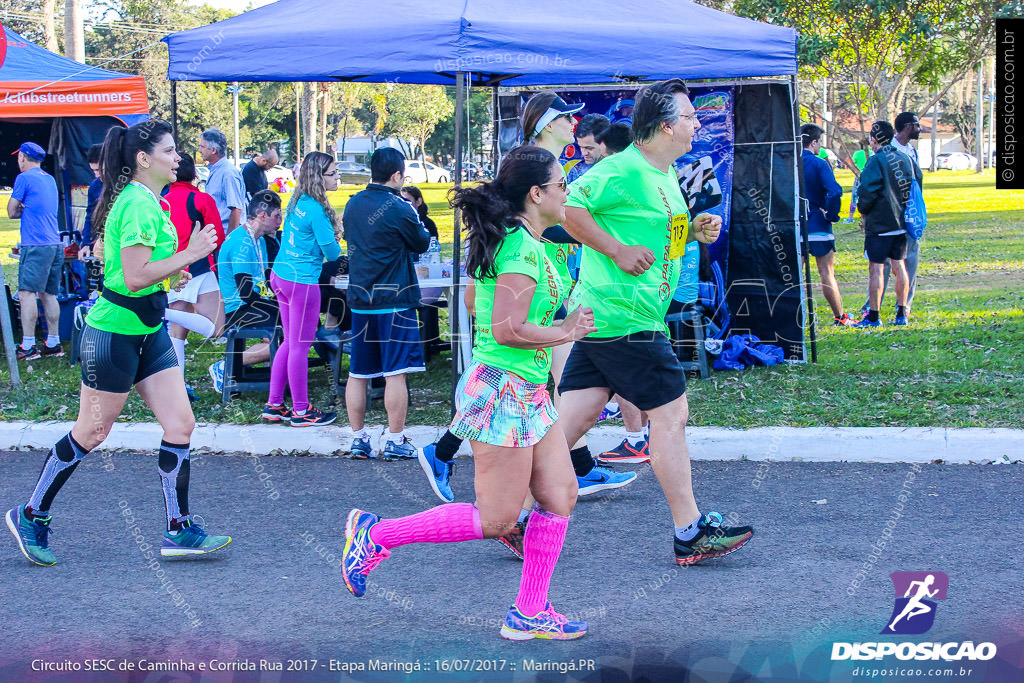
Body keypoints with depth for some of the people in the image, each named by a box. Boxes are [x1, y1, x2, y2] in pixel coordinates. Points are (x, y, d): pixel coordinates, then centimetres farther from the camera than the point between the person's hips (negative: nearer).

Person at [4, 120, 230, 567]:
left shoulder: (148, 201, 11)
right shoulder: (138, 204, -20)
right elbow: (135, 278, -26)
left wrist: (170, 271, 14)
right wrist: (188, 255, -23)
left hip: (148, 332, 10)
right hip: (115, 333, -10)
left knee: (180, 425, 3)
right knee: (90, 433, 3)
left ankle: (179, 530, 9)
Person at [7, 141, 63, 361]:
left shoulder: (24, 178, -4)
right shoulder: (50, 179, 18)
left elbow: (12, 212, 0)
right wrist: (27, 209, 9)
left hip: (35, 246, -8)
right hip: (55, 244, 8)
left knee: (27, 293, -9)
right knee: (49, 295, 11)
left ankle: (28, 346, -15)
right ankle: (53, 343, 12)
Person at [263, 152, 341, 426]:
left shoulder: (298, 202, 7)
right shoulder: (316, 210, -19)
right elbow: (332, 253, -15)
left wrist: (328, 229, 8)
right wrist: (335, 235, 4)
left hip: (281, 276, 9)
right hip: (302, 281, -9)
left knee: (290, 342, 16)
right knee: (300, 346, 0)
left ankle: (274, 405, 21)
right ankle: (301, 411, 8)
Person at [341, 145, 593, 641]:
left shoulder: (514, 241, 13)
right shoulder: (523, 248, -18)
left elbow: (477, 304, 21)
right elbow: (508, 329, -24)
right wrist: (564, 333, -10)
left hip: (527, 393, 10)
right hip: (503, 390, -10)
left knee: (560, 495, 7)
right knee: (495, 520, -5)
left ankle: (529, 613, 11)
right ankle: (377, 534, 5)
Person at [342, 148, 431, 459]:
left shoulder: (353, 204, 5)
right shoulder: (399, 209, -13)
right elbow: (422, 243, 0)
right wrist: (415, 220, 18)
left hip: (359, 298, 6)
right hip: (394, 299, -6)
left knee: (358, 373, 10)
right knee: (395, 372, -1)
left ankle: (359, 439, 14)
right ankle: (395, 441, 1)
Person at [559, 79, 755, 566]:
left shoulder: (664, 175, 17)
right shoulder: (623, 170, -16)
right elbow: (567, 205, -23)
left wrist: (695, 231, 10)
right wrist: (617, 250, -21)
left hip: (598, 318, 10)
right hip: (624, 319, -10)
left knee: (573, 418, 8)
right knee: (671, 413, -1)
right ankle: (690, 532, 6)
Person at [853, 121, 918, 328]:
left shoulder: (876, 161, -13)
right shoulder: (905, 159, 8)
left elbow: (868, 191, -17)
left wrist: (862, 208, 2)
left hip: (879, 225, -7)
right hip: (901, 223, 7)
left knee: (876, 268, -3)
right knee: (898, 266, 13)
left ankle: (873, 317, -2)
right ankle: (901, 314, 15)